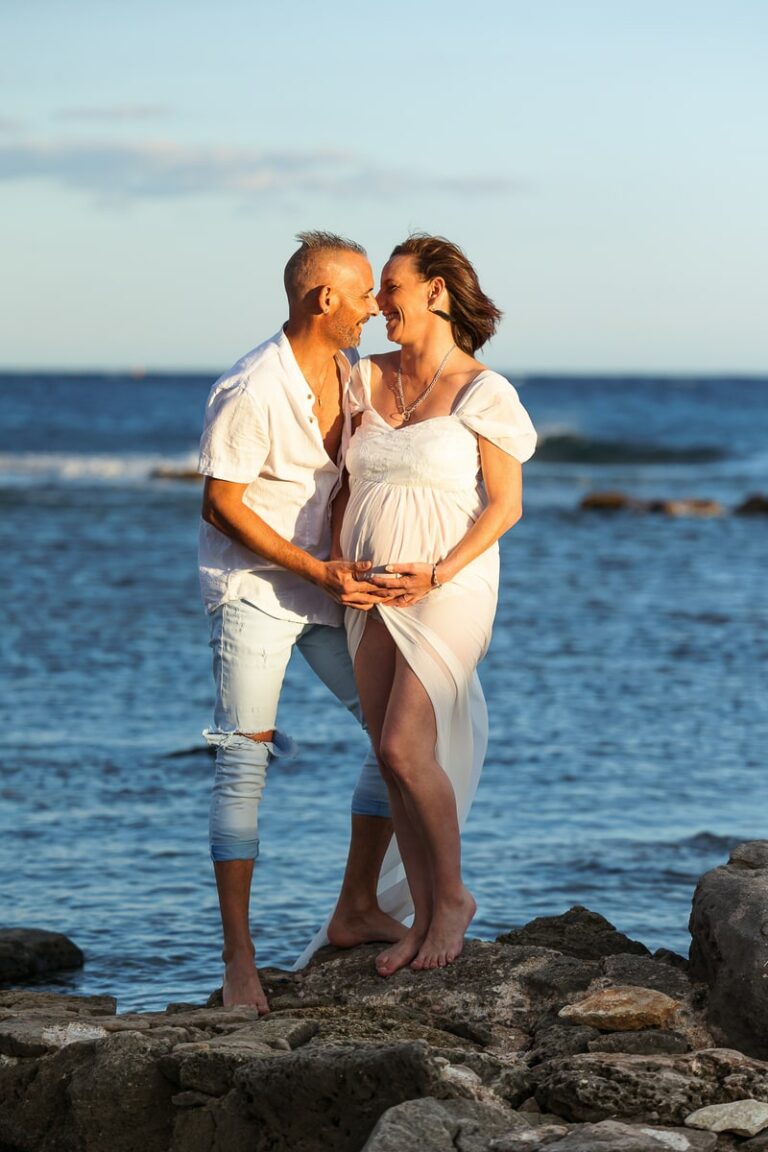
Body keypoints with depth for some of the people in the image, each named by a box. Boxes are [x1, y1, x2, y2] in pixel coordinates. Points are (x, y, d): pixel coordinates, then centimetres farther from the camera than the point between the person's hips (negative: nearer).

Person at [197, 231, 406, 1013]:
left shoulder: (349, 375, 4)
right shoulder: (250, 392, -20)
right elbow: (219, 506, -16)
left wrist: (359, 568, 5)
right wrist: (318, 571, -17)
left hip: (331, 582, 7)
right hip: (252, 588, -7)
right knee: (243, 764, -7)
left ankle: (356, 910, 15)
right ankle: (238, 956, -2)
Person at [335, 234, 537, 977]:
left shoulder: (482, 394, -9)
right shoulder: (372, 379, 8)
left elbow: (506, 504, -10)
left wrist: (438, 575, -19)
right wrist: (337, 557, 11)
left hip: (447, 593, -6)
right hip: (371, 597, 6)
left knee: (405, 750, -14)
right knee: (392, 757, 4)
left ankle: (452, 895, 7)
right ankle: (423, 917, 14)